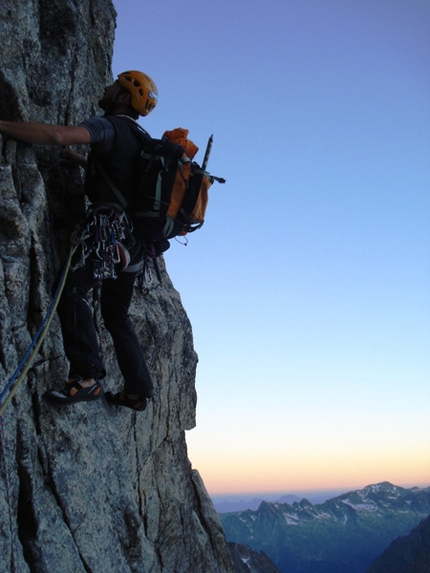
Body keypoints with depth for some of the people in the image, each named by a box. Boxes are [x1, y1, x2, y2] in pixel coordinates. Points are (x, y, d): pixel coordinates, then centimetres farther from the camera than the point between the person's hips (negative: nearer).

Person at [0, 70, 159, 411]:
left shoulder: (111, 127, -6)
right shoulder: (139, 140, 23)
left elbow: (57, 135, -24)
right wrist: (79, 160, 36)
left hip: (112, 227, -10)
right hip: (134, 241, 10)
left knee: (74, 290, -22)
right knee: (116, 316, 15)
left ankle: (88, 377, -30)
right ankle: (139, 391, 19)